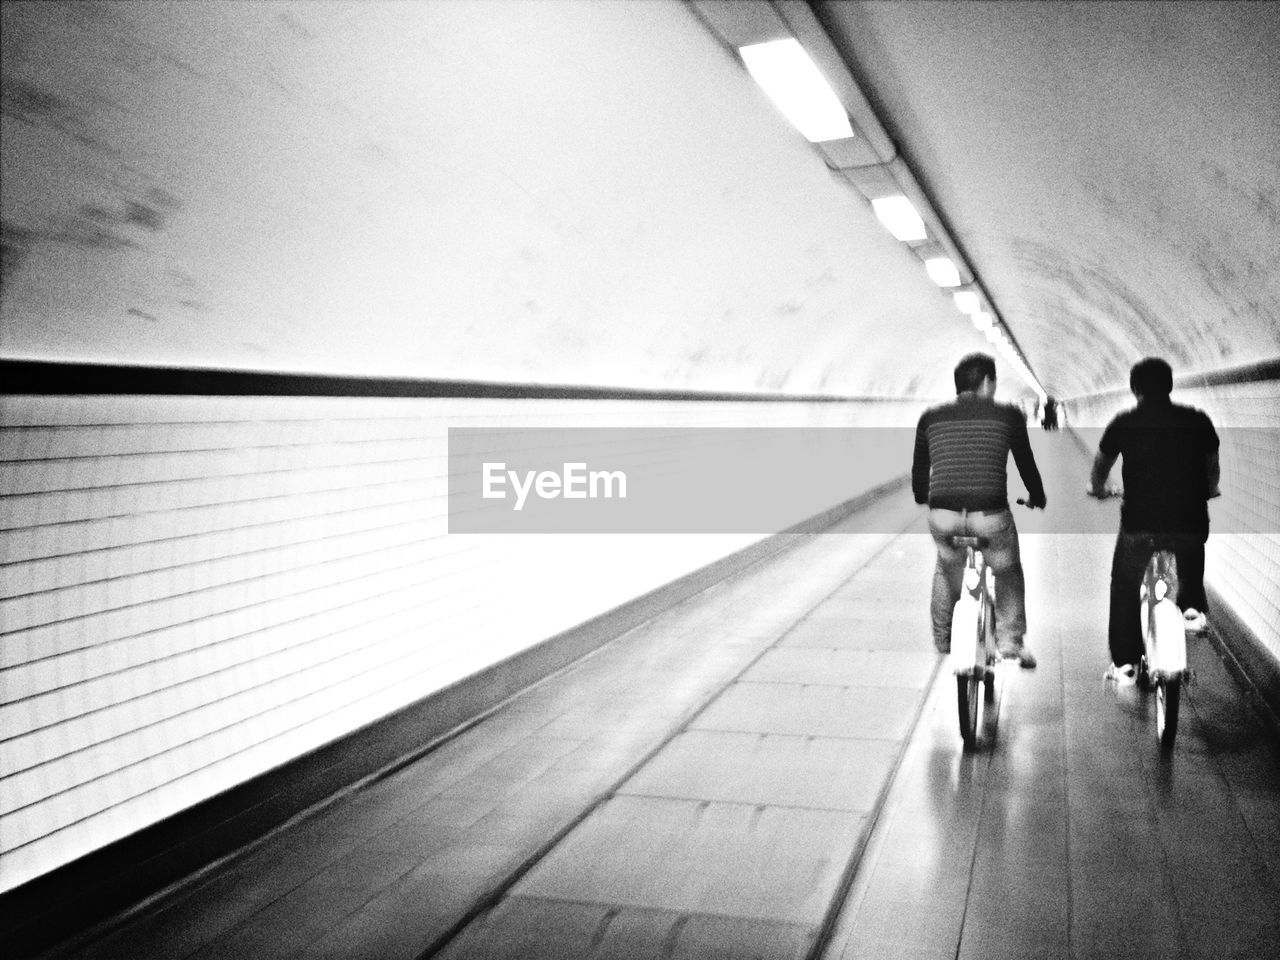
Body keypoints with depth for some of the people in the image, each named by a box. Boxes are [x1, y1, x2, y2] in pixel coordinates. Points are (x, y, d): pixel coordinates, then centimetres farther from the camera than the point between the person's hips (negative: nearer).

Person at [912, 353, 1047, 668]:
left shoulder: (931, 417, 13)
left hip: (942, 516, 2)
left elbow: (919, 471, 22)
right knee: (1008, 574, 27)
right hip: (990, 515, -2)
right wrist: (1037, 498, 38)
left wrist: (922, 498, 42)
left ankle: (941, 640, 38)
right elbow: (1027, 464, 19)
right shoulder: (1008, 415, 8)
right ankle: (1010, 639, 23)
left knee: (946, 566, 32)